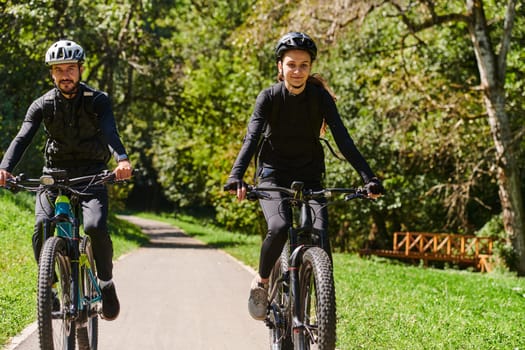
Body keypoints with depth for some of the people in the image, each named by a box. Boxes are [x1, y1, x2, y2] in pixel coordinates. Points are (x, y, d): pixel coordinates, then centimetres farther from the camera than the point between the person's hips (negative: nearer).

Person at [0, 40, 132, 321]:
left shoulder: (98, 101, -7)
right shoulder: (42, 105, -3)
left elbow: (110, 131, -24)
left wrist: (122, 159, -47)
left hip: (92, 175, -2)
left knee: (96, 227, -26)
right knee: (41, 231, -21)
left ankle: (106, 283, -2)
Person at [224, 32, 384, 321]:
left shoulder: (320, 98, -8)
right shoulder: (268, 98, -11)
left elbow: (342, 138, -16)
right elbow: (252, 138, -22)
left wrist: (368, 177, -29)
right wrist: (236, 176, -39)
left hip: (309, 177, 2)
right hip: (273, 176, -2)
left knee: (321, 235, -19)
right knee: (280, 227, -29)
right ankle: (261, 282, -4)